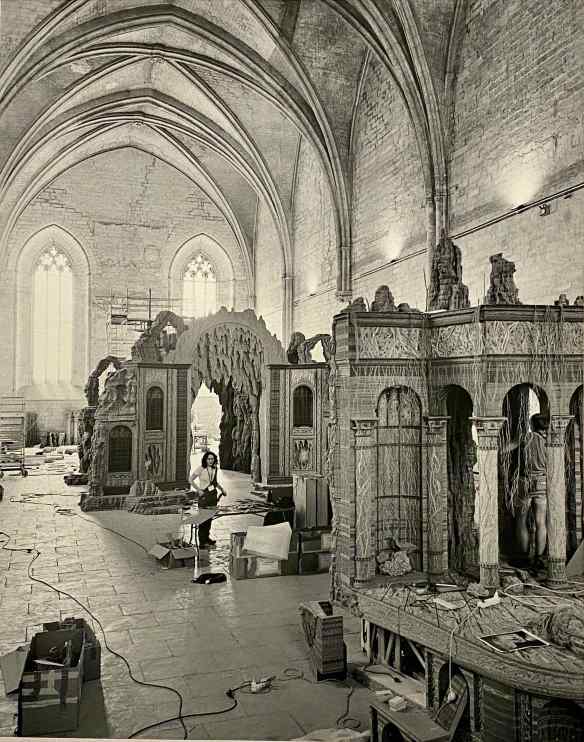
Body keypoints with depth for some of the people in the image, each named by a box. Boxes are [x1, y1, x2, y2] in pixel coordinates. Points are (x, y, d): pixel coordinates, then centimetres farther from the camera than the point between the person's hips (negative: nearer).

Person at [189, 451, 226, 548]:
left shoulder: (214, 469, 7)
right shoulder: (201, 468, -10)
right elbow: (190, 479, -9)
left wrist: (222, 489, 12)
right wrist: (198, 490, -14)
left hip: (213, 494, 6)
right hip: (204, 495, -6)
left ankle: (207, 537, 26)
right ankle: (202, 542, 3)